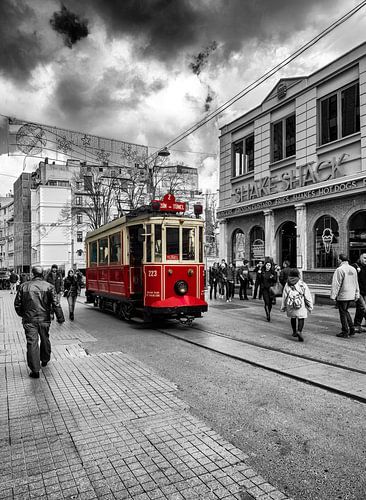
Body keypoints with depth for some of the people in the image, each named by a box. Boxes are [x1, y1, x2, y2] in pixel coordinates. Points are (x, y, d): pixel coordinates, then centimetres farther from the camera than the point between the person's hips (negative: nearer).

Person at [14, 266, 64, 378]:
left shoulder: (24, 286, 0)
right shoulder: (49, 286, -3)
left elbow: (17, 303, 4)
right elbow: (55, 303, -6)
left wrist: (22, 314, 21)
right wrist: (60, 317, 2)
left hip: (29, 320, -1)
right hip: (44, 319, 1)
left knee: (32, 343, 0)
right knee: (45, 340, 21)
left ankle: (35, 370, -1)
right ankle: (45, 360, 41)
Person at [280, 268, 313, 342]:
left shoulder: (287, 284, 0)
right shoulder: (302, 284, -6)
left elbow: (284, 297, 4)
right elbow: (307, 296, -3)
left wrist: (283, 307, 13)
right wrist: (310, 306, 7)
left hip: (290, 305, 3)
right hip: (301, 305, -3)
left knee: (293, 318, 19)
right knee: (301, 318, 0)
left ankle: (294, 332, 30)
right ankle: (299, 331, -20)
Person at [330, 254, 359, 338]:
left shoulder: (339, 270, -17)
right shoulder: (353, 269, 7)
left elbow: (336, 284, -17)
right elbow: (356, 283, 13)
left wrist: (333, 296, -12)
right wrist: (356, 294, 20)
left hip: (342, 296, -7)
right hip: (351, 295, 7)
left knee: (343, 313, 3)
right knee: (345, 311, 22)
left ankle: (345, 332, 10)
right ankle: (351, 329, 23)